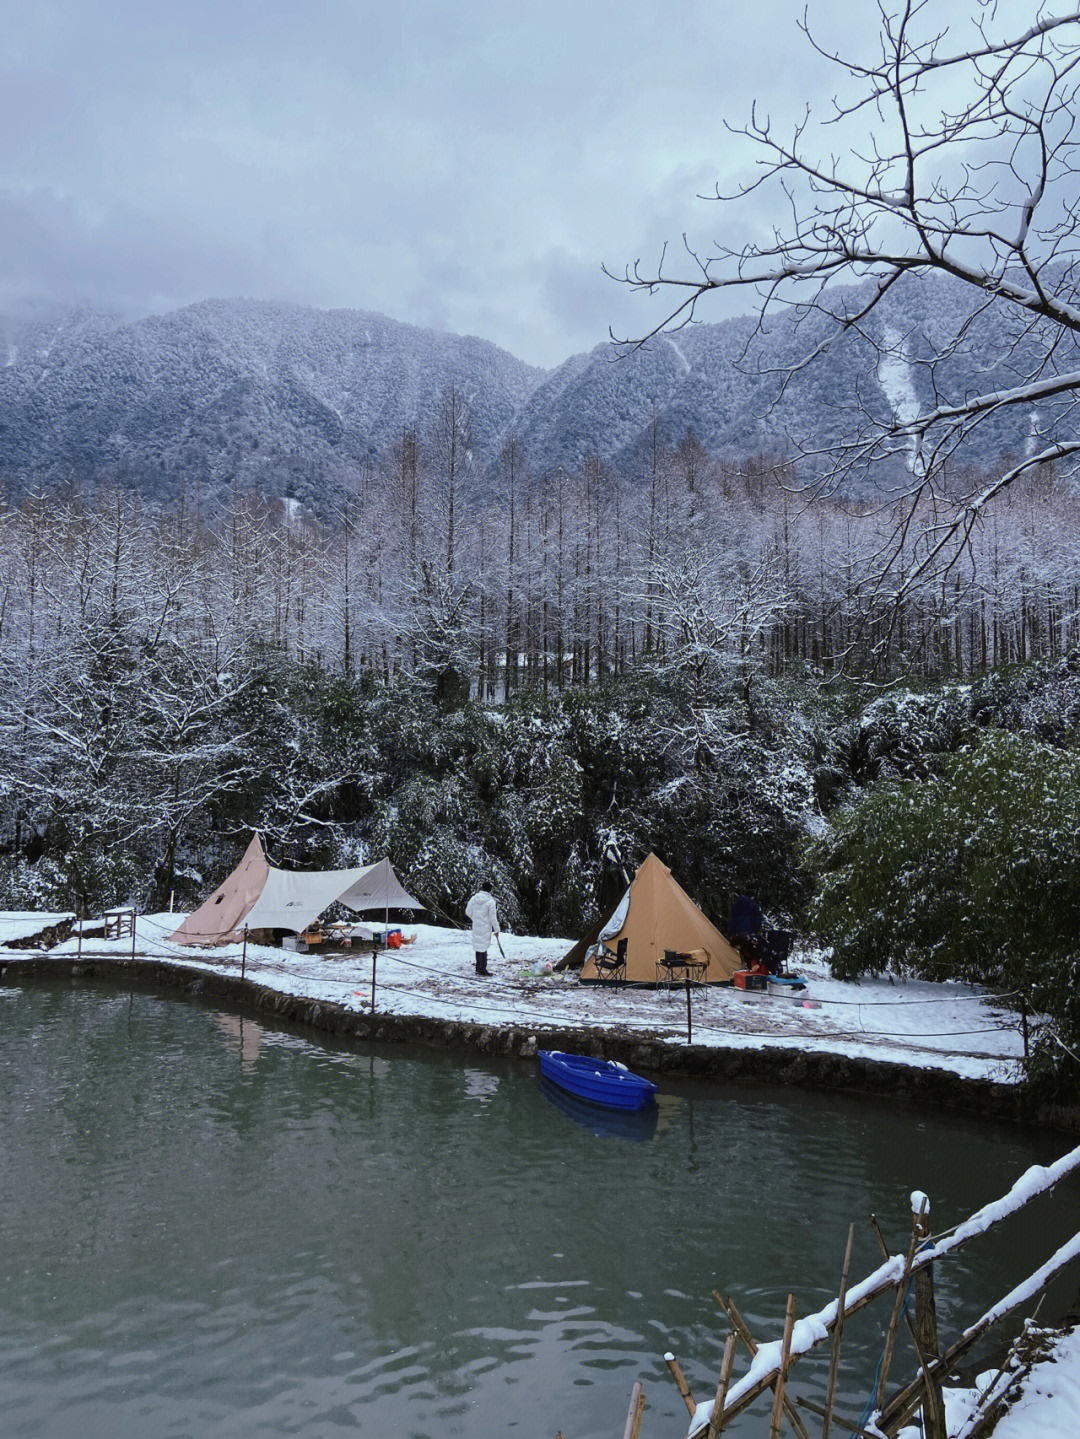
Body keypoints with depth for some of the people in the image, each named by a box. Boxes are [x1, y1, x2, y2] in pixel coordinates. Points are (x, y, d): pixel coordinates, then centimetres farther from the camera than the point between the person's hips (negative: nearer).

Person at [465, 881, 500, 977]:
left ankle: (478, 967, 28)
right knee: (483, 947, 1)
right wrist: (496, 929, -1)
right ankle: (482, 969, 5)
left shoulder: (474, 898, -2)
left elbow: (468, 911, 7)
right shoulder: (490, 901, -16)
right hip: (485, 927, -5)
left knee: (478, 945, 17)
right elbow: (493, 917, -12)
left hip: (476, 926, 5)